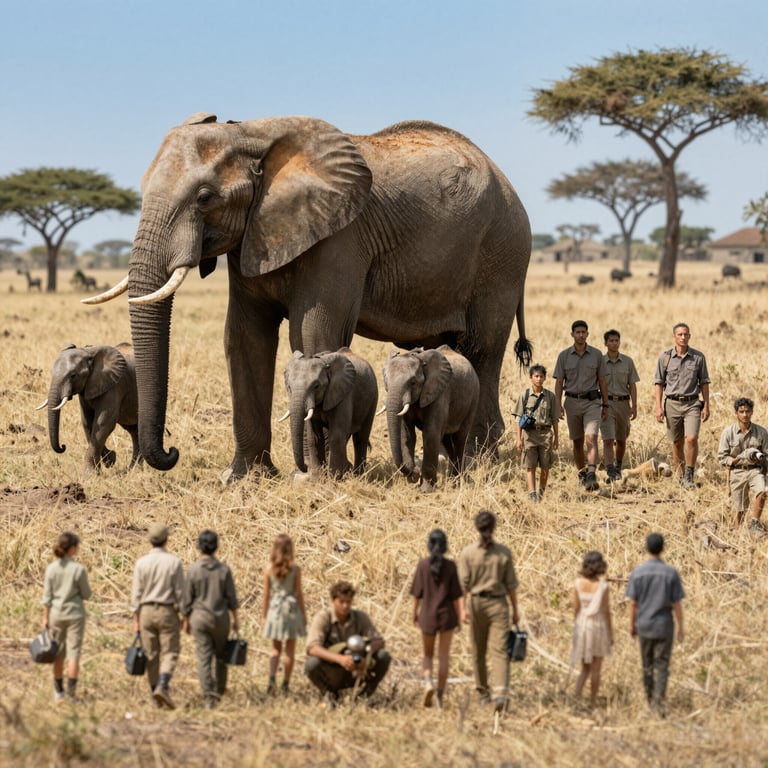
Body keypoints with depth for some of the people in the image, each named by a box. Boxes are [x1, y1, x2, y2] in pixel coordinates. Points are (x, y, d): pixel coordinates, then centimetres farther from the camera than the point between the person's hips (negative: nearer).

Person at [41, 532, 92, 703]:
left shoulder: (51, 568, -3)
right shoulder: (79, 569, -13)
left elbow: (47, 597, -1)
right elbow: (86, 594, -7)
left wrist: (46, 618, 5)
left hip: (56, 615, 3)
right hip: (75, 614, -3)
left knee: (58, 654, 12)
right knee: (73, 652, 0)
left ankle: (59, 691, 18)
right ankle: (71, 690, -8)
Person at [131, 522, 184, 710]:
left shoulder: (142, 562, -3)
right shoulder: (174, 562, -7)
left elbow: (136, 593, -2)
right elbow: (180, 592, -5)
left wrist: (136, 618, 4)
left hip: (146, 611, 2)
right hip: (167, 611, -2)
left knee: (152, 654, 9)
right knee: (170, 653, 2)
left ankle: (157, 698, 11)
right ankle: (162, 687, -21)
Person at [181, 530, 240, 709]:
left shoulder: (193, 570, -9)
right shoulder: (224, 570, -6)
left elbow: (187, 598, -4)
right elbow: (231, 597, -1)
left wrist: (186, 620, 7)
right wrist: (235, 619, 10)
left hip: (199, 619, -1)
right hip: (221, 618, 2)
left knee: (203, 658, 0)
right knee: (220, 657, 18)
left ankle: (208, 697, -6)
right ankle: (219, 692, 29)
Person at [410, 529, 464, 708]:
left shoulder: (423, 565, -7)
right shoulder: (451, 566, -8)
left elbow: (417, 592, -3)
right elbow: (456, 594, -6)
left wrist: (415, 612, 11)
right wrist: (459, 616, 2)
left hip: (428, 614, 0)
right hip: (447, 614, 0)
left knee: (427, 654, 16)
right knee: (443, 656, 8)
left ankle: (428, 682, -10)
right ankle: (440, 696, 7)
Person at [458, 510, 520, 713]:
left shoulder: (467, 553, -4)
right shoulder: (504, 553, -3)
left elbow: (463, 584, -6)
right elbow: (511, 584, 2)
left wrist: (463, 609, -3)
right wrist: (515, 609, 10)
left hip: (476, 603, 1)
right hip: (498, 603, -1)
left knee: (478, 652, 14)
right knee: (499, 650, -5)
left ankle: (483, 692, 23)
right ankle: (500, 692, -23)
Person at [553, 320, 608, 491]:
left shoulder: (596, 354, 2)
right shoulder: (564, 356, 2)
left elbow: (602, 381, 7)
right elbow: (559, 382, 3)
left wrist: (605, 405, 7)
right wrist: (558, 406, -6)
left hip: (592, 401, -2)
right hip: (572, 401, 2)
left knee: (591, 438, -18)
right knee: (577, 442, 10)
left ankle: (591, 476, -29)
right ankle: (582, 474, 26)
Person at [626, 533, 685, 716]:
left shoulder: (637, 573, -8)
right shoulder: (671, 573, -11)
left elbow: (632, 603, -4)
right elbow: (677, 604, -8)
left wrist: (632, 625, 8)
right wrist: (681, 627, 2)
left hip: (644, 625, 2)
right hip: (664, 626, -2)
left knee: (647, 665, 16)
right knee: (662, 665, 2)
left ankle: (650, 699, 29)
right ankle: (659, 700, -13)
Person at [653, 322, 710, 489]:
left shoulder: (698, 357, 2)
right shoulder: (665, 357, 2)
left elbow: (704, 382, 7)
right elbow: (658, 382, 5)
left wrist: (706, 406, 2)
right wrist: (659, 407, -2)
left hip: (692, 403, -1)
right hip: (672, 403, 1)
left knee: (692, 438, -16)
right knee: (677, 443, 8)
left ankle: (689, 476, -7)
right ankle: (680, 477, 20)